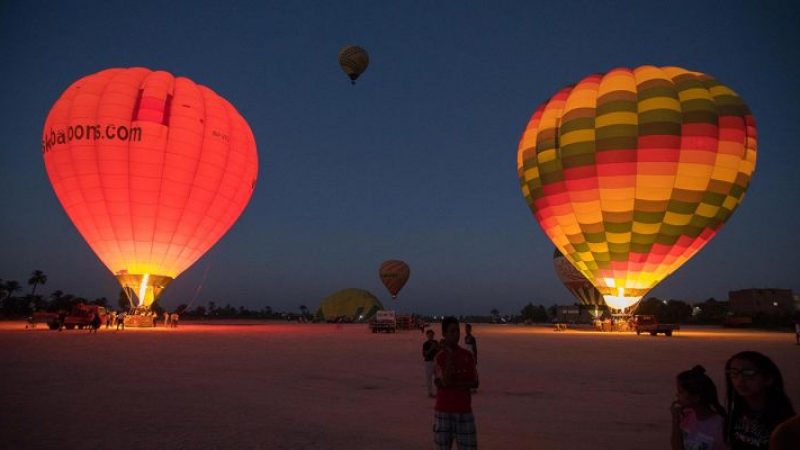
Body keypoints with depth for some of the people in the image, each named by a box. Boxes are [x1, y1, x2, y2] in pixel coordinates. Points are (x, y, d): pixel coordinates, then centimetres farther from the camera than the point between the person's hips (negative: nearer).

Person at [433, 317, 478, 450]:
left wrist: (451, 383, -14)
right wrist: (448, 354, -19)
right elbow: (445, 381, -18)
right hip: (443, 411, -1)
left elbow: (474, 383, -3)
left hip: (464, 411, 2)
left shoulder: (468, 356, 3)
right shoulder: (439, 357, -4)